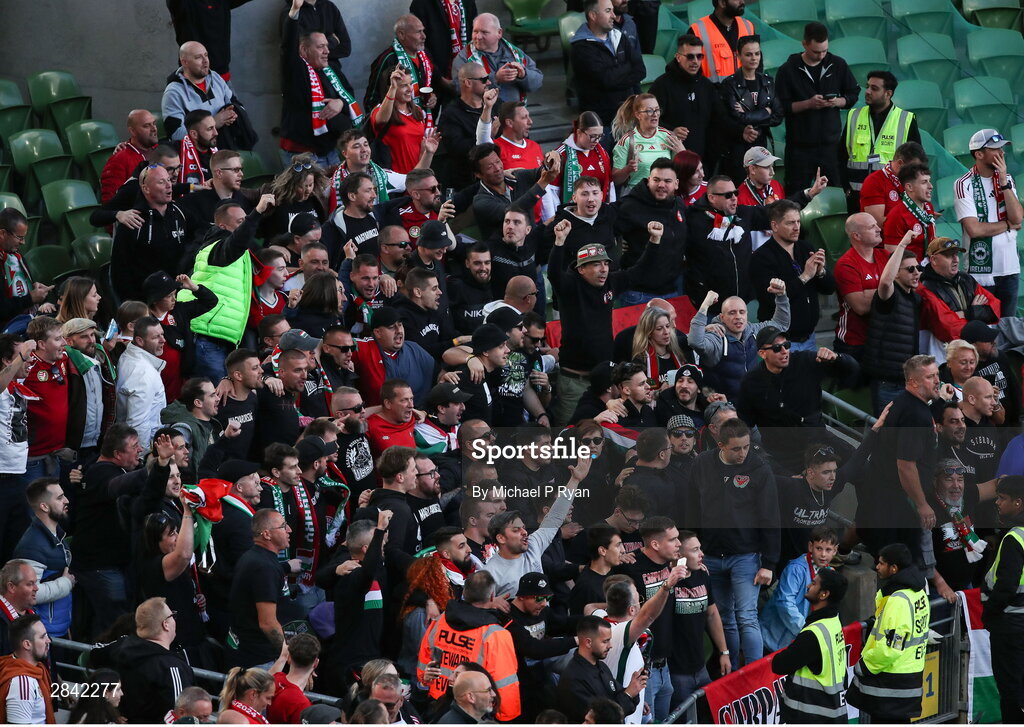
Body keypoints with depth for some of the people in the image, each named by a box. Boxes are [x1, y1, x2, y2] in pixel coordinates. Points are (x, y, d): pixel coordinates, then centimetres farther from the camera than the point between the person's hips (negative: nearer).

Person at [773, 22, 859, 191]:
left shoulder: (838, 65, 5)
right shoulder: (788, 71, -4)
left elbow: (853, 94, 12)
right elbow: (782, 106, -6)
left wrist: (838, 102, -8)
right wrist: (808, 104, -18)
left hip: (831, 142, 2)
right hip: (800, 145, -2)